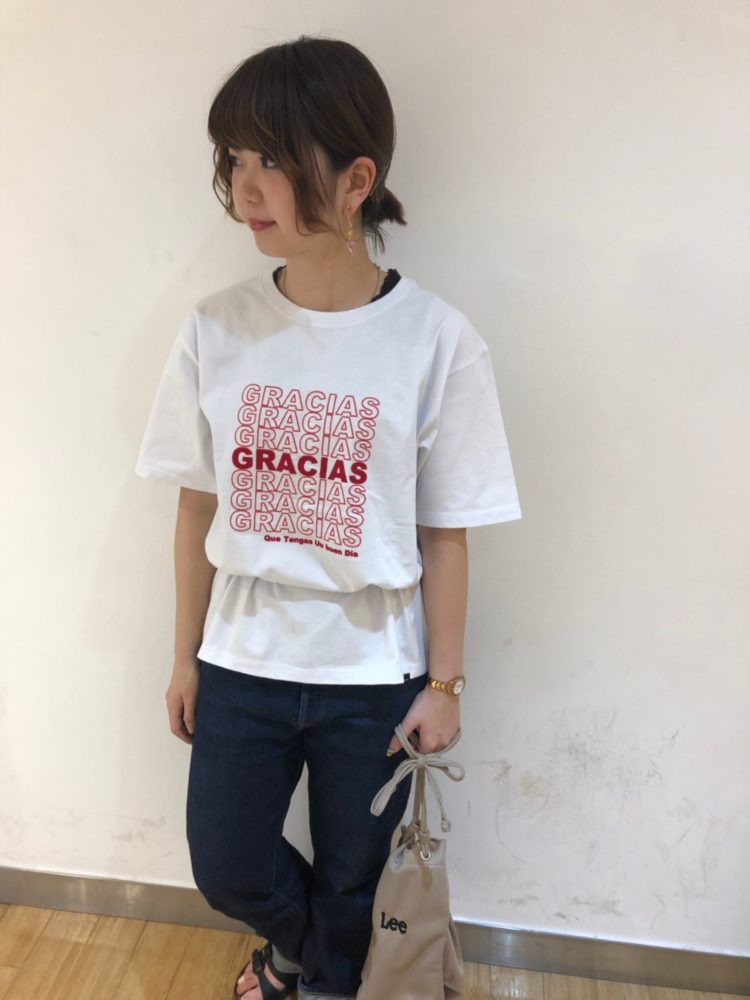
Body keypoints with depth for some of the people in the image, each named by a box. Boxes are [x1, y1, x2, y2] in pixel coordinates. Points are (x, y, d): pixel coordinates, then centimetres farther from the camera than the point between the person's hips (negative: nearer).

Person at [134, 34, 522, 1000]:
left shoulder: (436, 340, -15)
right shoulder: (216, 328, -8)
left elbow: (445, 533, -9)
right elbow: (198, 505, 0)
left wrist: (444, 681, -3)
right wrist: (186, 656, 7)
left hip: (373, 674, -2)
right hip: (242, 662, 3)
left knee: (350, 882, 20)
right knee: (226, 870, 19)